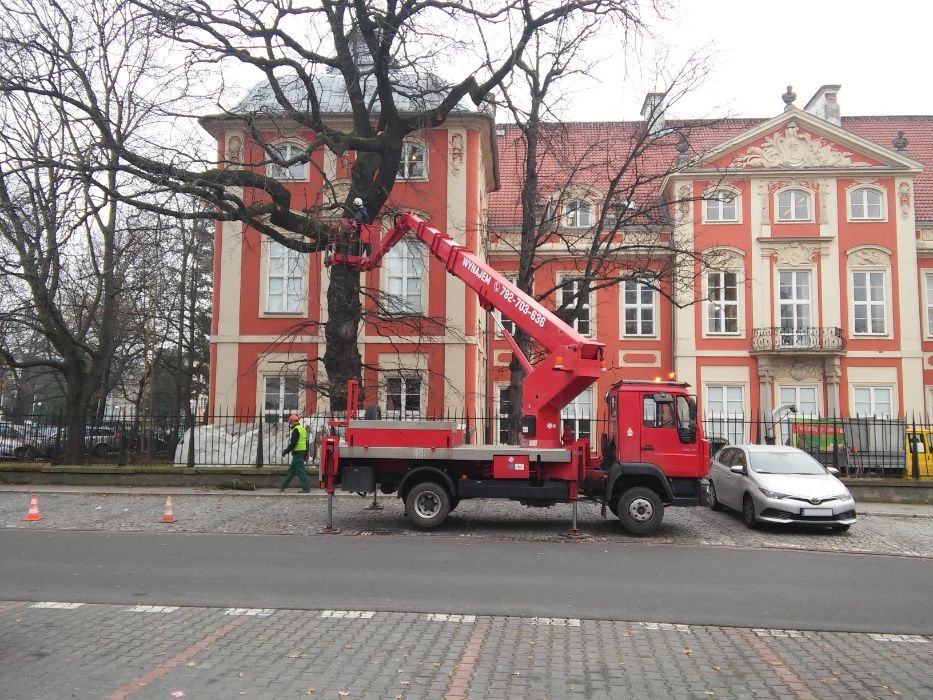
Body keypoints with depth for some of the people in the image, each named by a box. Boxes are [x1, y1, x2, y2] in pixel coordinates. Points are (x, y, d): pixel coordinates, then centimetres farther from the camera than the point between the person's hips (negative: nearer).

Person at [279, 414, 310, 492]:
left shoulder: (296, 430, -13)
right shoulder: (303, 429, 18)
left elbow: (293, 444, -19)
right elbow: (306, 443, 21)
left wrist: (285, 451, -11)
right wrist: (306, 454, 25)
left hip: (297, 453, -10)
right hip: (302, 452, 10)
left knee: (300, 471, -8)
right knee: (292, 470, 16)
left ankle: (306, 488, -9)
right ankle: (283, 486, 24)